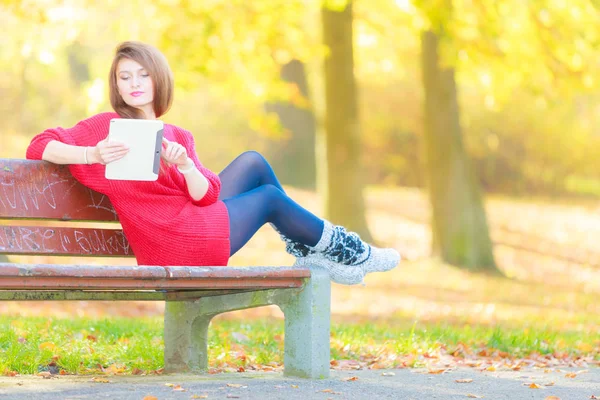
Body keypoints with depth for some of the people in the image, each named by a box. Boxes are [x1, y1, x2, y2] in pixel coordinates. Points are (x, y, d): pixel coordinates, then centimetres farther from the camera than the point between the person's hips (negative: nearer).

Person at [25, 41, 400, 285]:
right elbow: (39, 147, -18)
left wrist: (186, 166, -21)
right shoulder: (108, 126, -8)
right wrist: (93, 155, -34)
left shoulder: (177, 137, 11)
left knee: (253, 162, 10)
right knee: (271, 196, 9)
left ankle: (308, 252, 21)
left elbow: (205, 196, 0)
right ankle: (346, 251, 33)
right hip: (175, 245, -7)